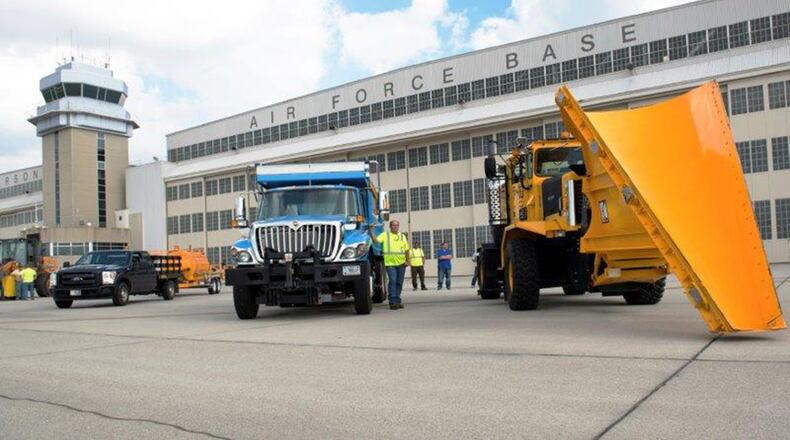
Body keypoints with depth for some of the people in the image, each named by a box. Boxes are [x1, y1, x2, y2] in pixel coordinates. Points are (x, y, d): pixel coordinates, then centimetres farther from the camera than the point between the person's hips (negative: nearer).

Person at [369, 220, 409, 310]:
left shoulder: (402, 236, 17)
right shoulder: (385, 235, 6)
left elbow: (406, 250, 16)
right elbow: (376, 240, -8)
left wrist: (407, 260, 5)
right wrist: (371, 232, -20)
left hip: (401, 263, 4)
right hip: (390, 263, -4)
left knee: (399, 282, 8)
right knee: (392, 281, -12)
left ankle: (397, 300, 18)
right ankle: (393, 302, -10)